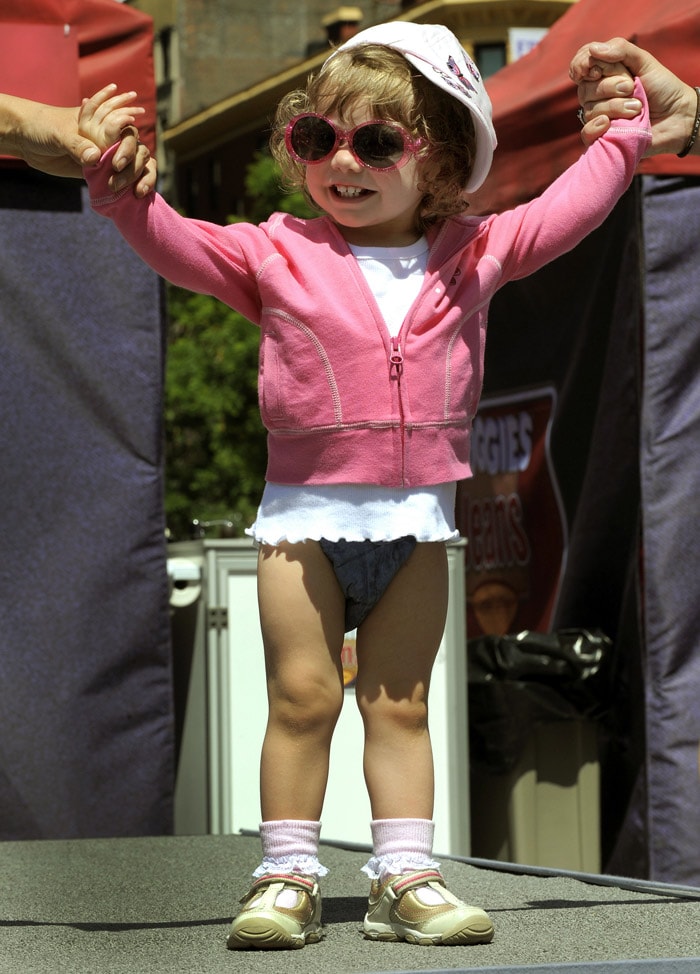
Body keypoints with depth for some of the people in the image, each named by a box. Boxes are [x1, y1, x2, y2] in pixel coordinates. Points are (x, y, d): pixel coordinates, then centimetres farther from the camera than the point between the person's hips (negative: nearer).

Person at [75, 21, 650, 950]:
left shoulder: (472, 256, 6)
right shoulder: (277, 256, 0)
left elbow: (569, 209, 15)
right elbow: (179, 244, -9)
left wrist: (622, 127, 12)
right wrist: (121, 185, -25)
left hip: (417, 520, 2)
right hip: (307, 514, -2)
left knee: (401, 704, 7)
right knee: (302, 696, -3)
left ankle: (406, 876, 10)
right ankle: (287, 876, 5)